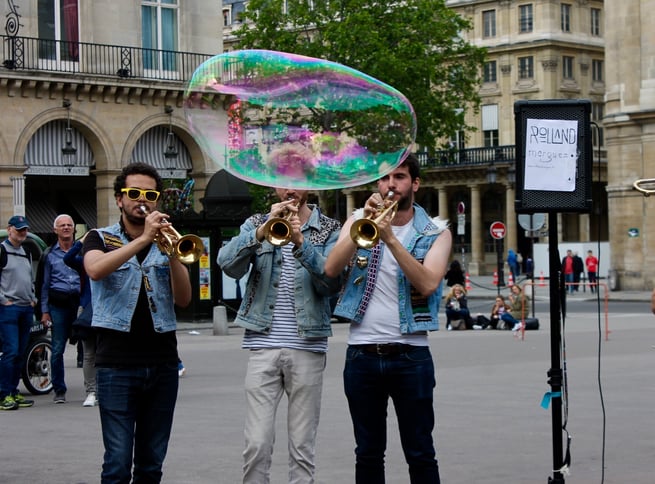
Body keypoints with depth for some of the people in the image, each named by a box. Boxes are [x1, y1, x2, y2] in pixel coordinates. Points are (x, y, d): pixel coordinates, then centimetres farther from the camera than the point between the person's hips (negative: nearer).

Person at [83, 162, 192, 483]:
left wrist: (173, 253, -12)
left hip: (162, 363, 3)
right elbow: (95, 270, -18)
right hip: (117, 363, -3)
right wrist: (143, 239, -22)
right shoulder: (101, 239, 6)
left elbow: (183, 299, 1)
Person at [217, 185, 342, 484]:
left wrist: (301, 242, -24)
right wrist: (263, 230, -22)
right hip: (263, 346, 0)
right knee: (257, 444, -4)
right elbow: (228, 265, -8)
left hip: (307, 348, 0)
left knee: (302, 446, 3)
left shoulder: (329, 230, 7)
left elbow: (332, 282, -11)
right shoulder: (256, 224, 10)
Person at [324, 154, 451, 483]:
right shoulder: (358, 219, 8)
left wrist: (390, 237, -22)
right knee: (368, 453, 9)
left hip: (411, 356, -2)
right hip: (361, 354, 2)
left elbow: (428, 283, -16)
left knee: (420, 454, 2)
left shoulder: (436, 232, 2)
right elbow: (331, 268, -8)